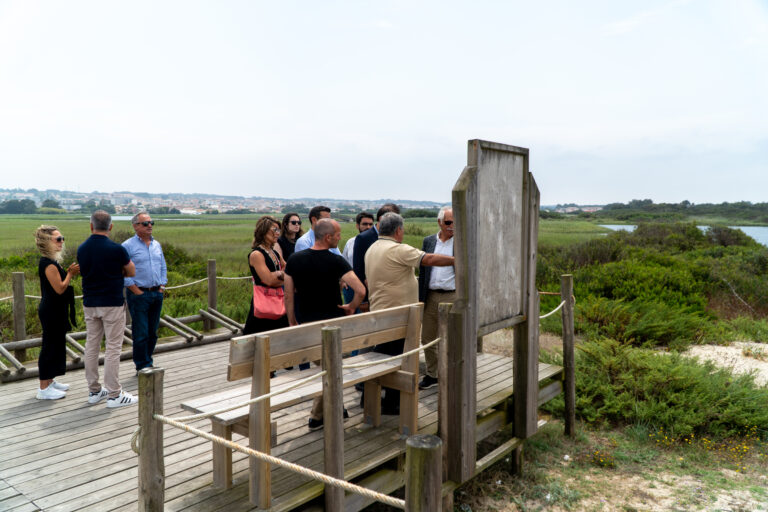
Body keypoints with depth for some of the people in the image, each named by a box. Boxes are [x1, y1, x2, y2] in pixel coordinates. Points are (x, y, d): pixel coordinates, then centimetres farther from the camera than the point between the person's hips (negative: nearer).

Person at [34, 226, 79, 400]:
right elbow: (60, 288, -22)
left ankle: (49, 381, 29)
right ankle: (44, 388, 5)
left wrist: (69, 273, 6)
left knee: (56, 345, 17)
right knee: (50, 346, -3)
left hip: (55, 311, 10)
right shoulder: (48, 263, -19)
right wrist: (70, 273, -12)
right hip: (52, 312, -10)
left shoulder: (51, 261, 13)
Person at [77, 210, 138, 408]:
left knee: (91, 347, 12)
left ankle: (94, 391, 21)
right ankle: (114, 394, 3)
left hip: (89, 304, 6)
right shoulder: (116, 249, -14)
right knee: (112, 348, -1)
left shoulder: (82, 249, 3)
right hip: (112, 304, -6)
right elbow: (131, 272, 0)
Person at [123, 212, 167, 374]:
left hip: (157, 294, 6)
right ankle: (142, 367, 7)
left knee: (152, 333, 11)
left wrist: (161, 287, 7)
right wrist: (137, 291, -12)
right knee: (141, 334, -3)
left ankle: (147, 364, 23)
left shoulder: (157, 245, 13)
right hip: (139, 295, -6)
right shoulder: (128, 246, -6)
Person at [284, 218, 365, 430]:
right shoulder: (335, 261, -15)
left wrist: (292, 322, 13)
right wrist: (351, 307, -5)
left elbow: (288, 296, 3)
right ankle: (317, 416, 16)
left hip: (305, 323, 4)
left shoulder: (294, 259, -2)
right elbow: (360, 290, -24)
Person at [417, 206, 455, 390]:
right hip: (431, 297, 4)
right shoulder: (428, 241, 9)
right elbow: (422, 270, 11)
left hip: (453, 297, -4)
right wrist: (420, 297, 9)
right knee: (427, 339, 11)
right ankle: (432, 375, 27)